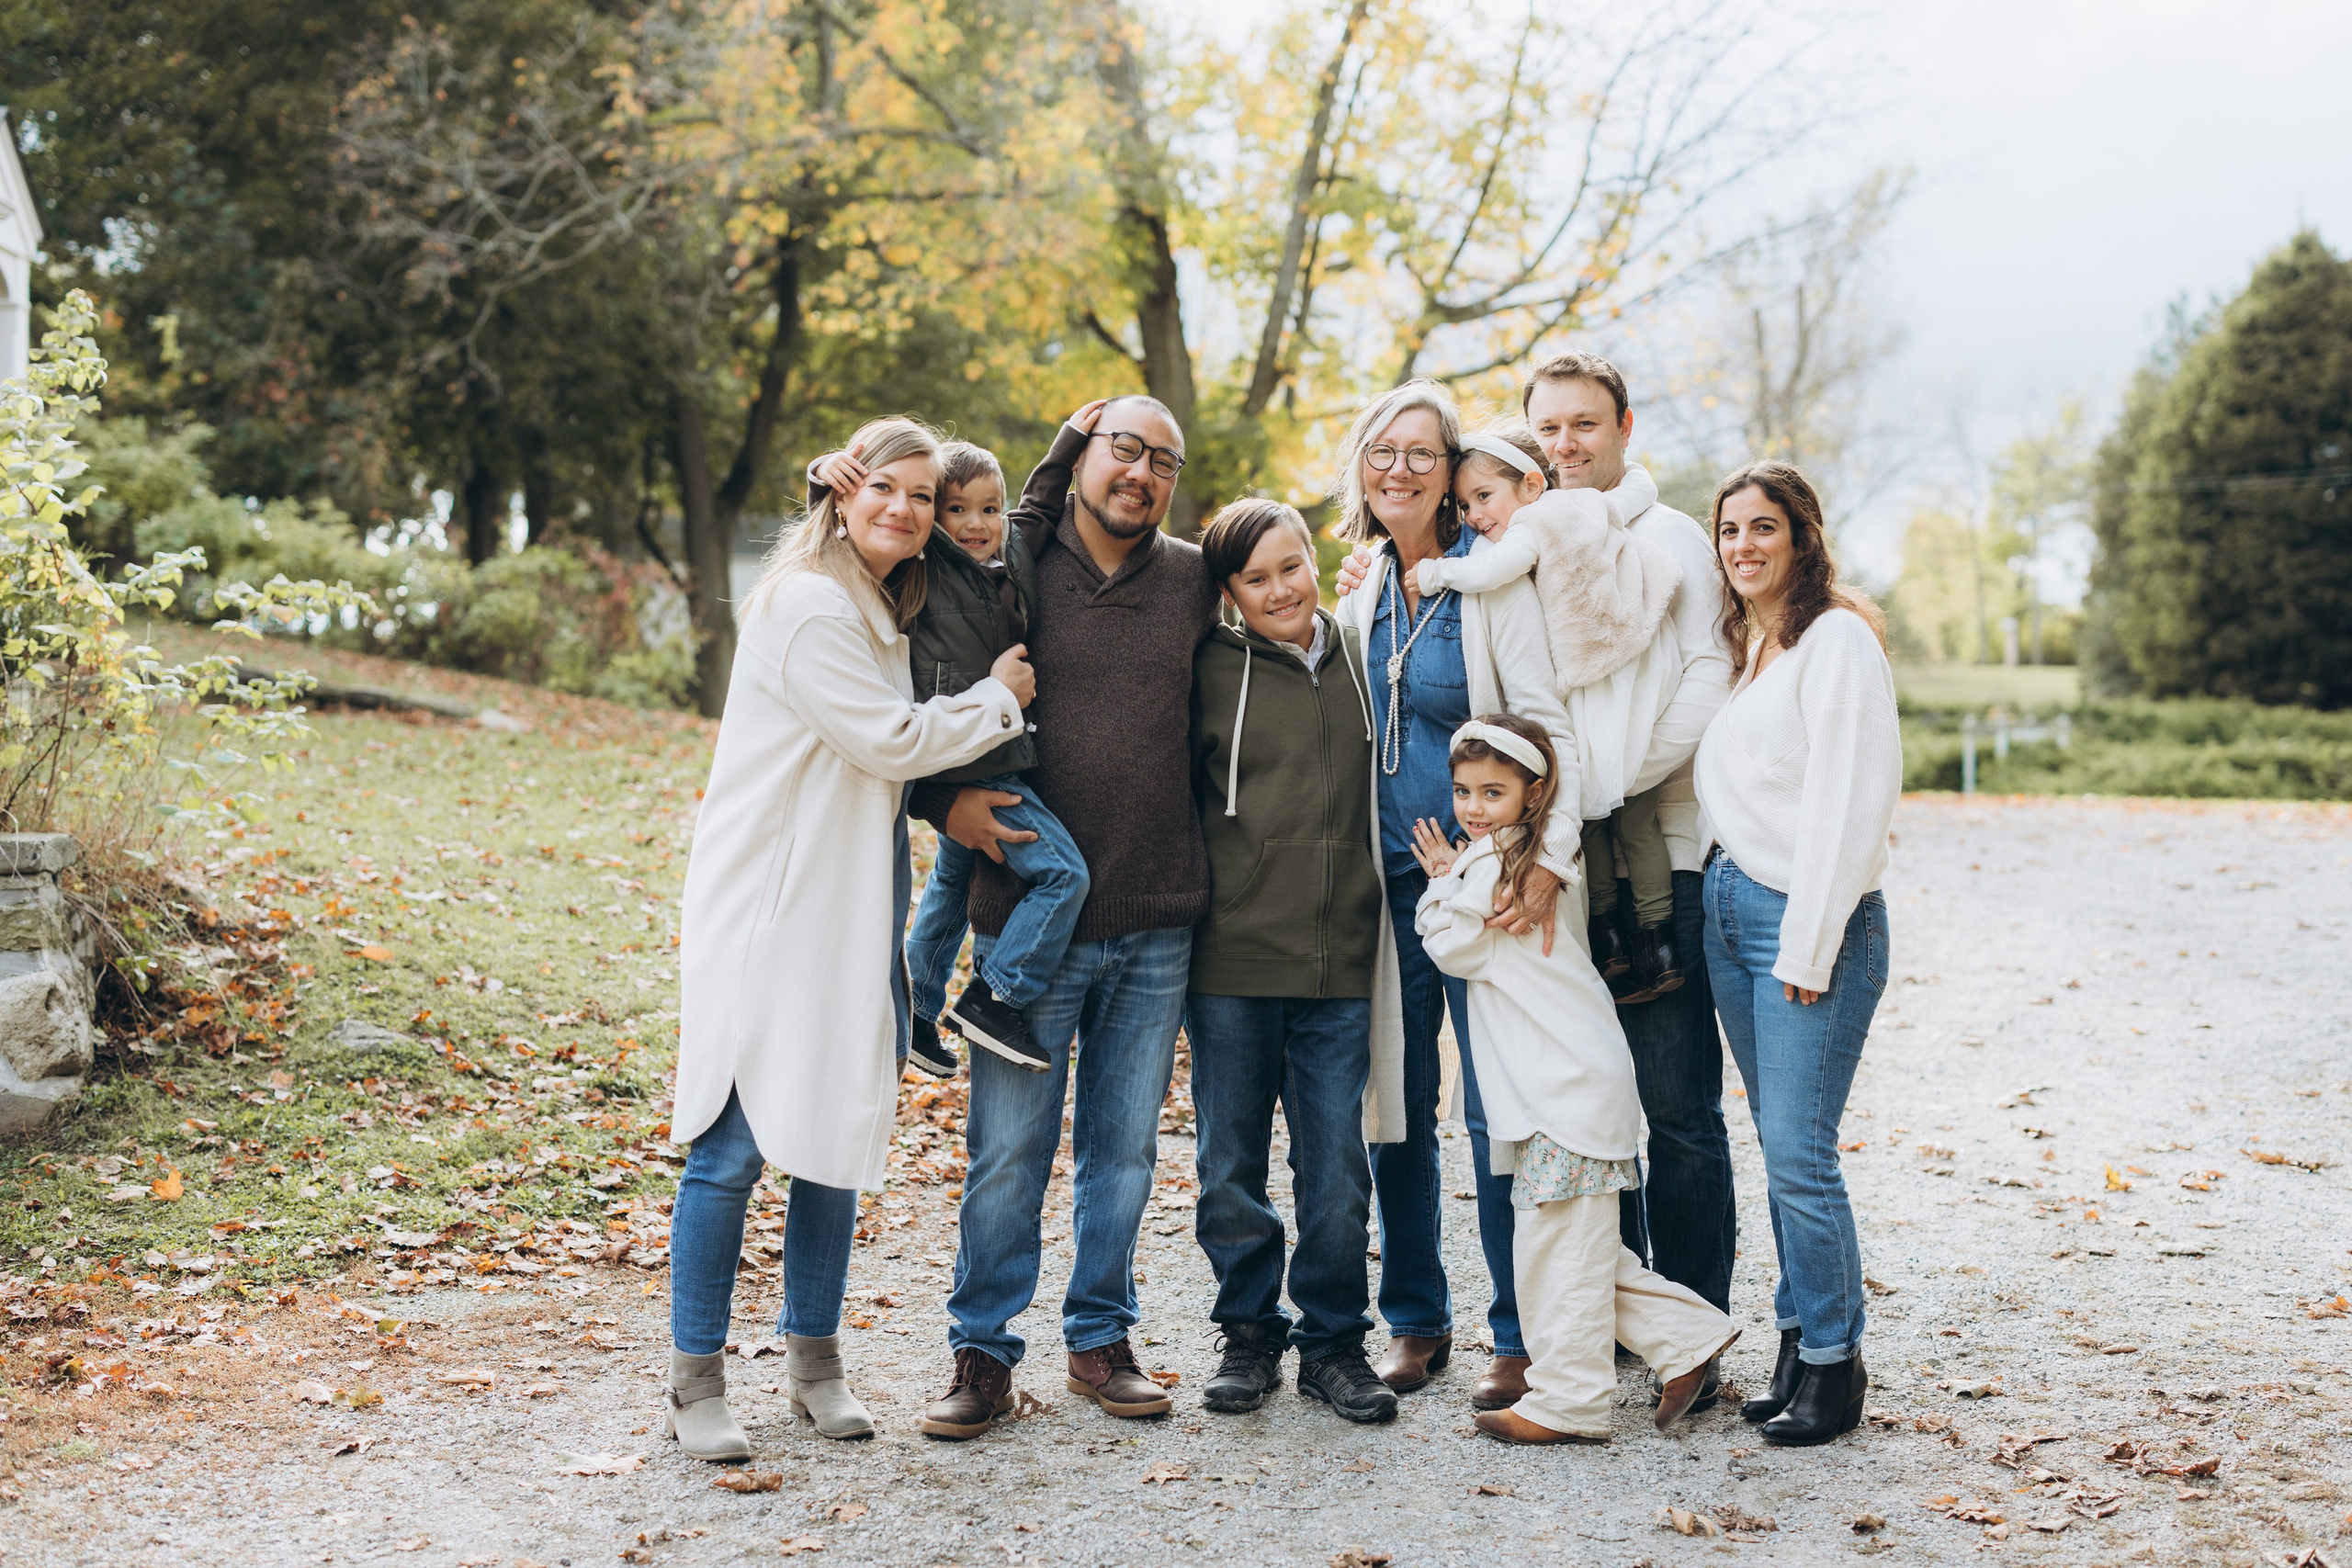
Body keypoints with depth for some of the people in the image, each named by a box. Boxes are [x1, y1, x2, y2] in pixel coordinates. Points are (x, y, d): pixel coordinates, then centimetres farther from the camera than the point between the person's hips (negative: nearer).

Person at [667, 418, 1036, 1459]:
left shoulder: (886, 614, 17)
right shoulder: (809, 605, -12)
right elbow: (890, 742, -14)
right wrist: (997, 700, -2)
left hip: (849, 913, 9)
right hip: (768, 913, -9)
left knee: (839, 1137, 10)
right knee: (735, 1145, -5)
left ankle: (815, 1360, 23)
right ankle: (696, 1382, 5)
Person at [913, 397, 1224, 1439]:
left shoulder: (1194, 584, 8)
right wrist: (946, 797, -11)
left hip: (1157, 924, 3)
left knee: (1125, 1146, 11)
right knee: (1008, 1148, 1)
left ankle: (1101, 1340, 25)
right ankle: (984, 1352, 14)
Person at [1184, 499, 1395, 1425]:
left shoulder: (1360, 660, 9)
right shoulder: (1209, 668, 1)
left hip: (1340, 964, 2)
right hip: (1230, 962, -1)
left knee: (1337, 1167, 3)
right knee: (1231, 1164, 7)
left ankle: (1333, 1340, 18)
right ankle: (1249, 1333, 23)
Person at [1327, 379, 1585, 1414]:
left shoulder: (1493, 582, -7)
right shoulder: (1363, 596, 11)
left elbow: (1551, 728, -13)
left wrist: (1549, 862, -24)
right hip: (1390, 879, 6)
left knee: (1496, 1110, -4)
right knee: (1394, 1104, 8)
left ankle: (1519, 1335, 7)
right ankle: (1415, 1319, 21)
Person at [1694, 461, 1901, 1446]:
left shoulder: (1838, 640, -10)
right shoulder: (1740, 644, 15)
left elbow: (1849, 802, -15)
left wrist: (1808, 949, -16)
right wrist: (1724, 896, 10)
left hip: (1810, 919, -8)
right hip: (1730, 907, 8)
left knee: (1798, 1152, -8)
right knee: (1779, 1148, 10)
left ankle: (1833, 1365, 4)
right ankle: (1799, 1344, 17)